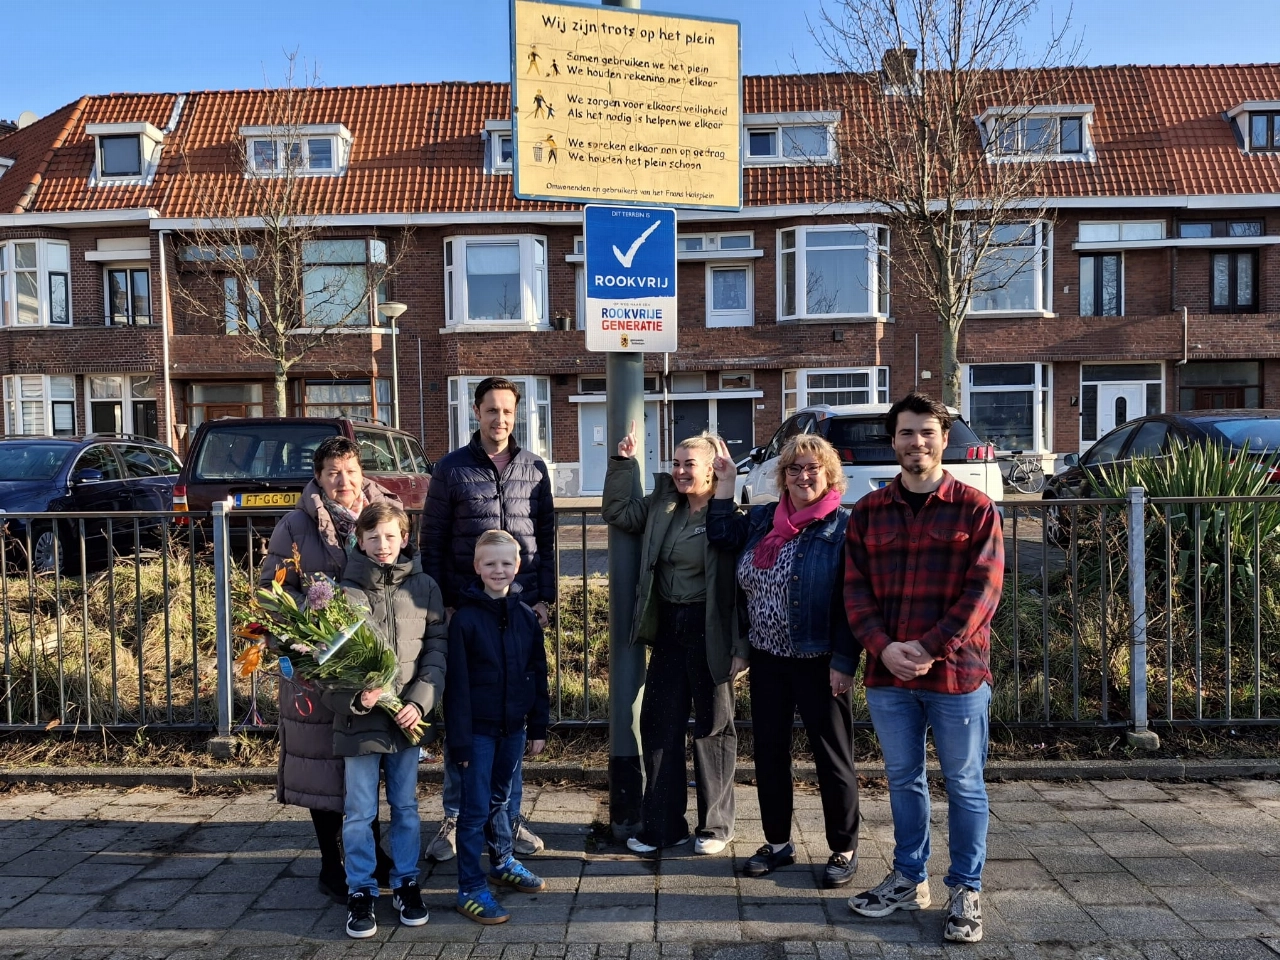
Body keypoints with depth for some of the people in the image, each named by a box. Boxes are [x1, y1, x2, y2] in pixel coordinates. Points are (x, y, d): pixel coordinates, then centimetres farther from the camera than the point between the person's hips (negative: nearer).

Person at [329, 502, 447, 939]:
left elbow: (437, 648, -1)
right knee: (360, 813, 8)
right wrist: (353, 698, -20)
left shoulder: (424, 588, 0)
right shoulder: (344, 590, -6)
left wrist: (419, 701, -11)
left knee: (406, 807, 15)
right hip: (358, 719, -2)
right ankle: (361, 892, 24)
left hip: (408, 718, 2)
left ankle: (406, 883, 30)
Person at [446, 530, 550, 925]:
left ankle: (503, 863, 38)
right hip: (479, 729, -4)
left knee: (500, 799, 20)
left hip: (514, 726, 4)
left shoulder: (526, 617, 2)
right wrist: (460, 739, -12)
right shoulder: (465, 618, -11)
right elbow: (457, 684, -11)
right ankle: (470, 889, 10)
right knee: (476, 808, 1)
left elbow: (538, 675, 7)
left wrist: (538, 727, 7)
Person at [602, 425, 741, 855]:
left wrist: (739, 643, -21)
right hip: (669, 628, 6)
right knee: (658, 723, 10)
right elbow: (618, 513, 12)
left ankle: (716, 824, 25)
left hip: (709, 630, -6)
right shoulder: (663, 504, 5)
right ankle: (662, 824, 23)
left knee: (713, 726, 8)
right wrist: (623, 461, 2)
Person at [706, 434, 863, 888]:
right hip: (768, 659, 6)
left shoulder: (845, 526, -8)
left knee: (832, 756, 6)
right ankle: (777, 842, 28)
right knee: (768, 750, 13)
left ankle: (844, 850, 22)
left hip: (821, 662, -5)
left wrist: (845, 660, -16)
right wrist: (725, 484, 3)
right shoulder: (762, 518, 8)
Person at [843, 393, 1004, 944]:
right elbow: (855, 588, 2)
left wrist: (929, 649, -17)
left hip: (956, 672, -3)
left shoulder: (975, 510, -4)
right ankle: (909, 879, 32)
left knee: (964, 785, 9)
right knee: (903, 780, 16)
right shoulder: (868, 512, 6)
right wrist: (883, 647, -13)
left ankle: (965, 891, 24)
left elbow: (983, 590, -10)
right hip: (887, 674, 3)